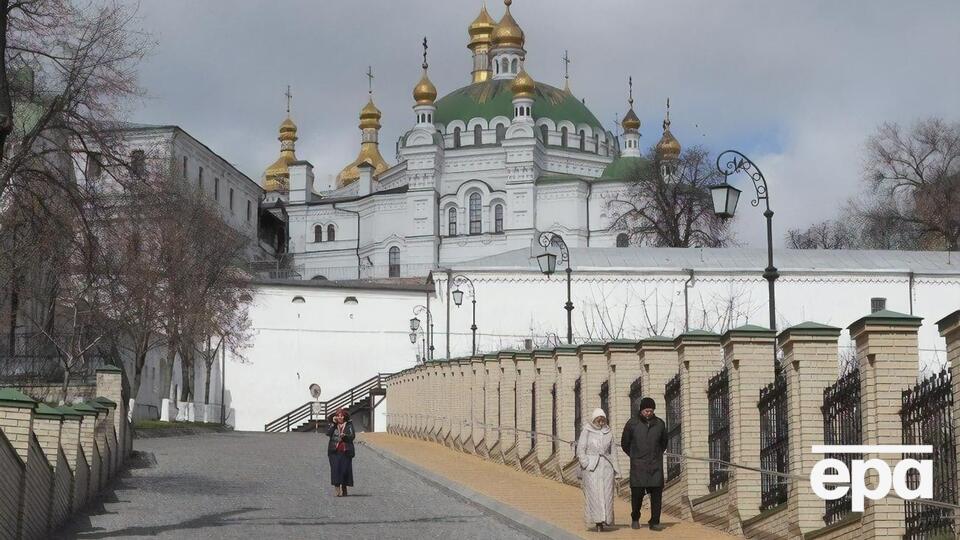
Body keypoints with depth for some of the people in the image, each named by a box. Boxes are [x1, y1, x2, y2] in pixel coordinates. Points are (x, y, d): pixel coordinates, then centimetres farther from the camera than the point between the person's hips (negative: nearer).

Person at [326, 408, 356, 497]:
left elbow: (352, 436, 0)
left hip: (345, 451, -1)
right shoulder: (332, 425, 12)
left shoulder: (349, 425, 8)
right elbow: (328, 433, -5)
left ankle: (344, 489, 10)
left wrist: (345, 436, -19)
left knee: (345, 469, 0)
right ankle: (338, 489, -7)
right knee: (336, 469, -7)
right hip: (334, 451, 1)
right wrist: (333, 423, -7)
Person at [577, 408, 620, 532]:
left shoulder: (608, 433, 11)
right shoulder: (586, 431, 1)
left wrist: (614, 468, 14)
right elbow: (580, 449, -1)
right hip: (591, 466, -3)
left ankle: (604, 520, 3)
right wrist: (585, 464, -11)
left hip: (606, 466, 3)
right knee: (593, 493, -9)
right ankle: (597, 521, -9)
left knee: (606, 493, -4)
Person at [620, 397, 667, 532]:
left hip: (655, 465, 2)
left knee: (657, 493, -5)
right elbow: (624, 443, 11)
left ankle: (655, 522, 0)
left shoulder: (660, 424, 6)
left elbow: (664, 443, 23)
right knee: (637, 493, -4)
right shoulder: (632, 424, -1)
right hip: (638, 466, -2)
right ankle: (635, 519, 18)